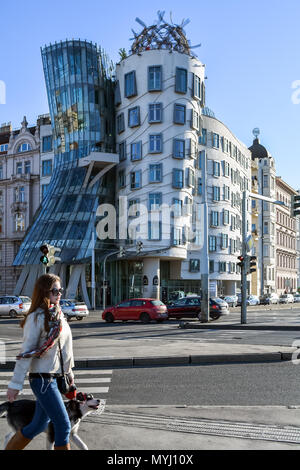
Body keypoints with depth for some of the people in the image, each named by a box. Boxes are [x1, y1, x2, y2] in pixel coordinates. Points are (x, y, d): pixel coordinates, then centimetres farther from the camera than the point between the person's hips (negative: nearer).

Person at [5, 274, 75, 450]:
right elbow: (26, 352, -15)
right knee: (63, 426, -4)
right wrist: (15, 383, -13)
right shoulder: (36, 317, -14)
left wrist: (69, 371, 20)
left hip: (56, 377, 8)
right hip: (42, 378, -8)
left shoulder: (58, 314, 10)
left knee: (39, 425, 16)